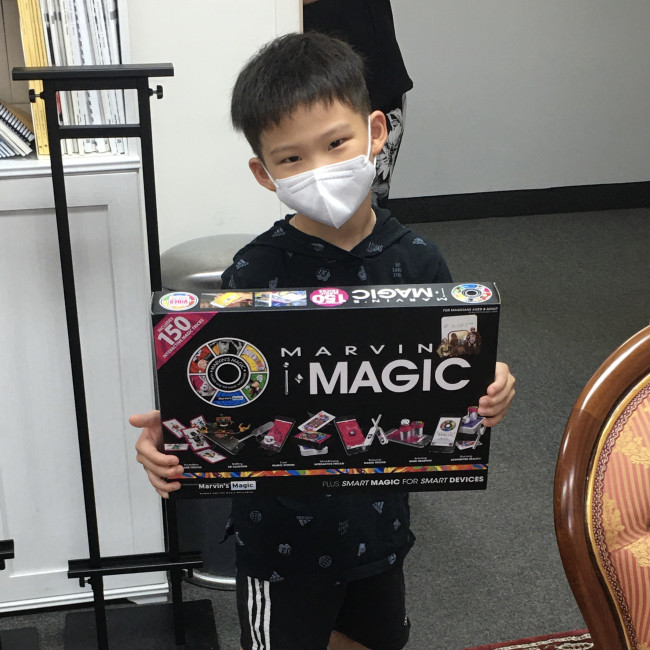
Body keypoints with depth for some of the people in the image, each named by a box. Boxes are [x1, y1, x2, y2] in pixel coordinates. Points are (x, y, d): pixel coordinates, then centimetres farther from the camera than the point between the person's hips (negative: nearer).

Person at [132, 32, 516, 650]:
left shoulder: (417, 262, -8)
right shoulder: (255, 274, -18)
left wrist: (486, 396, -21)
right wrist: (169, 438, -34)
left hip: (378, 514, 4)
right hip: (284, 532, -4)